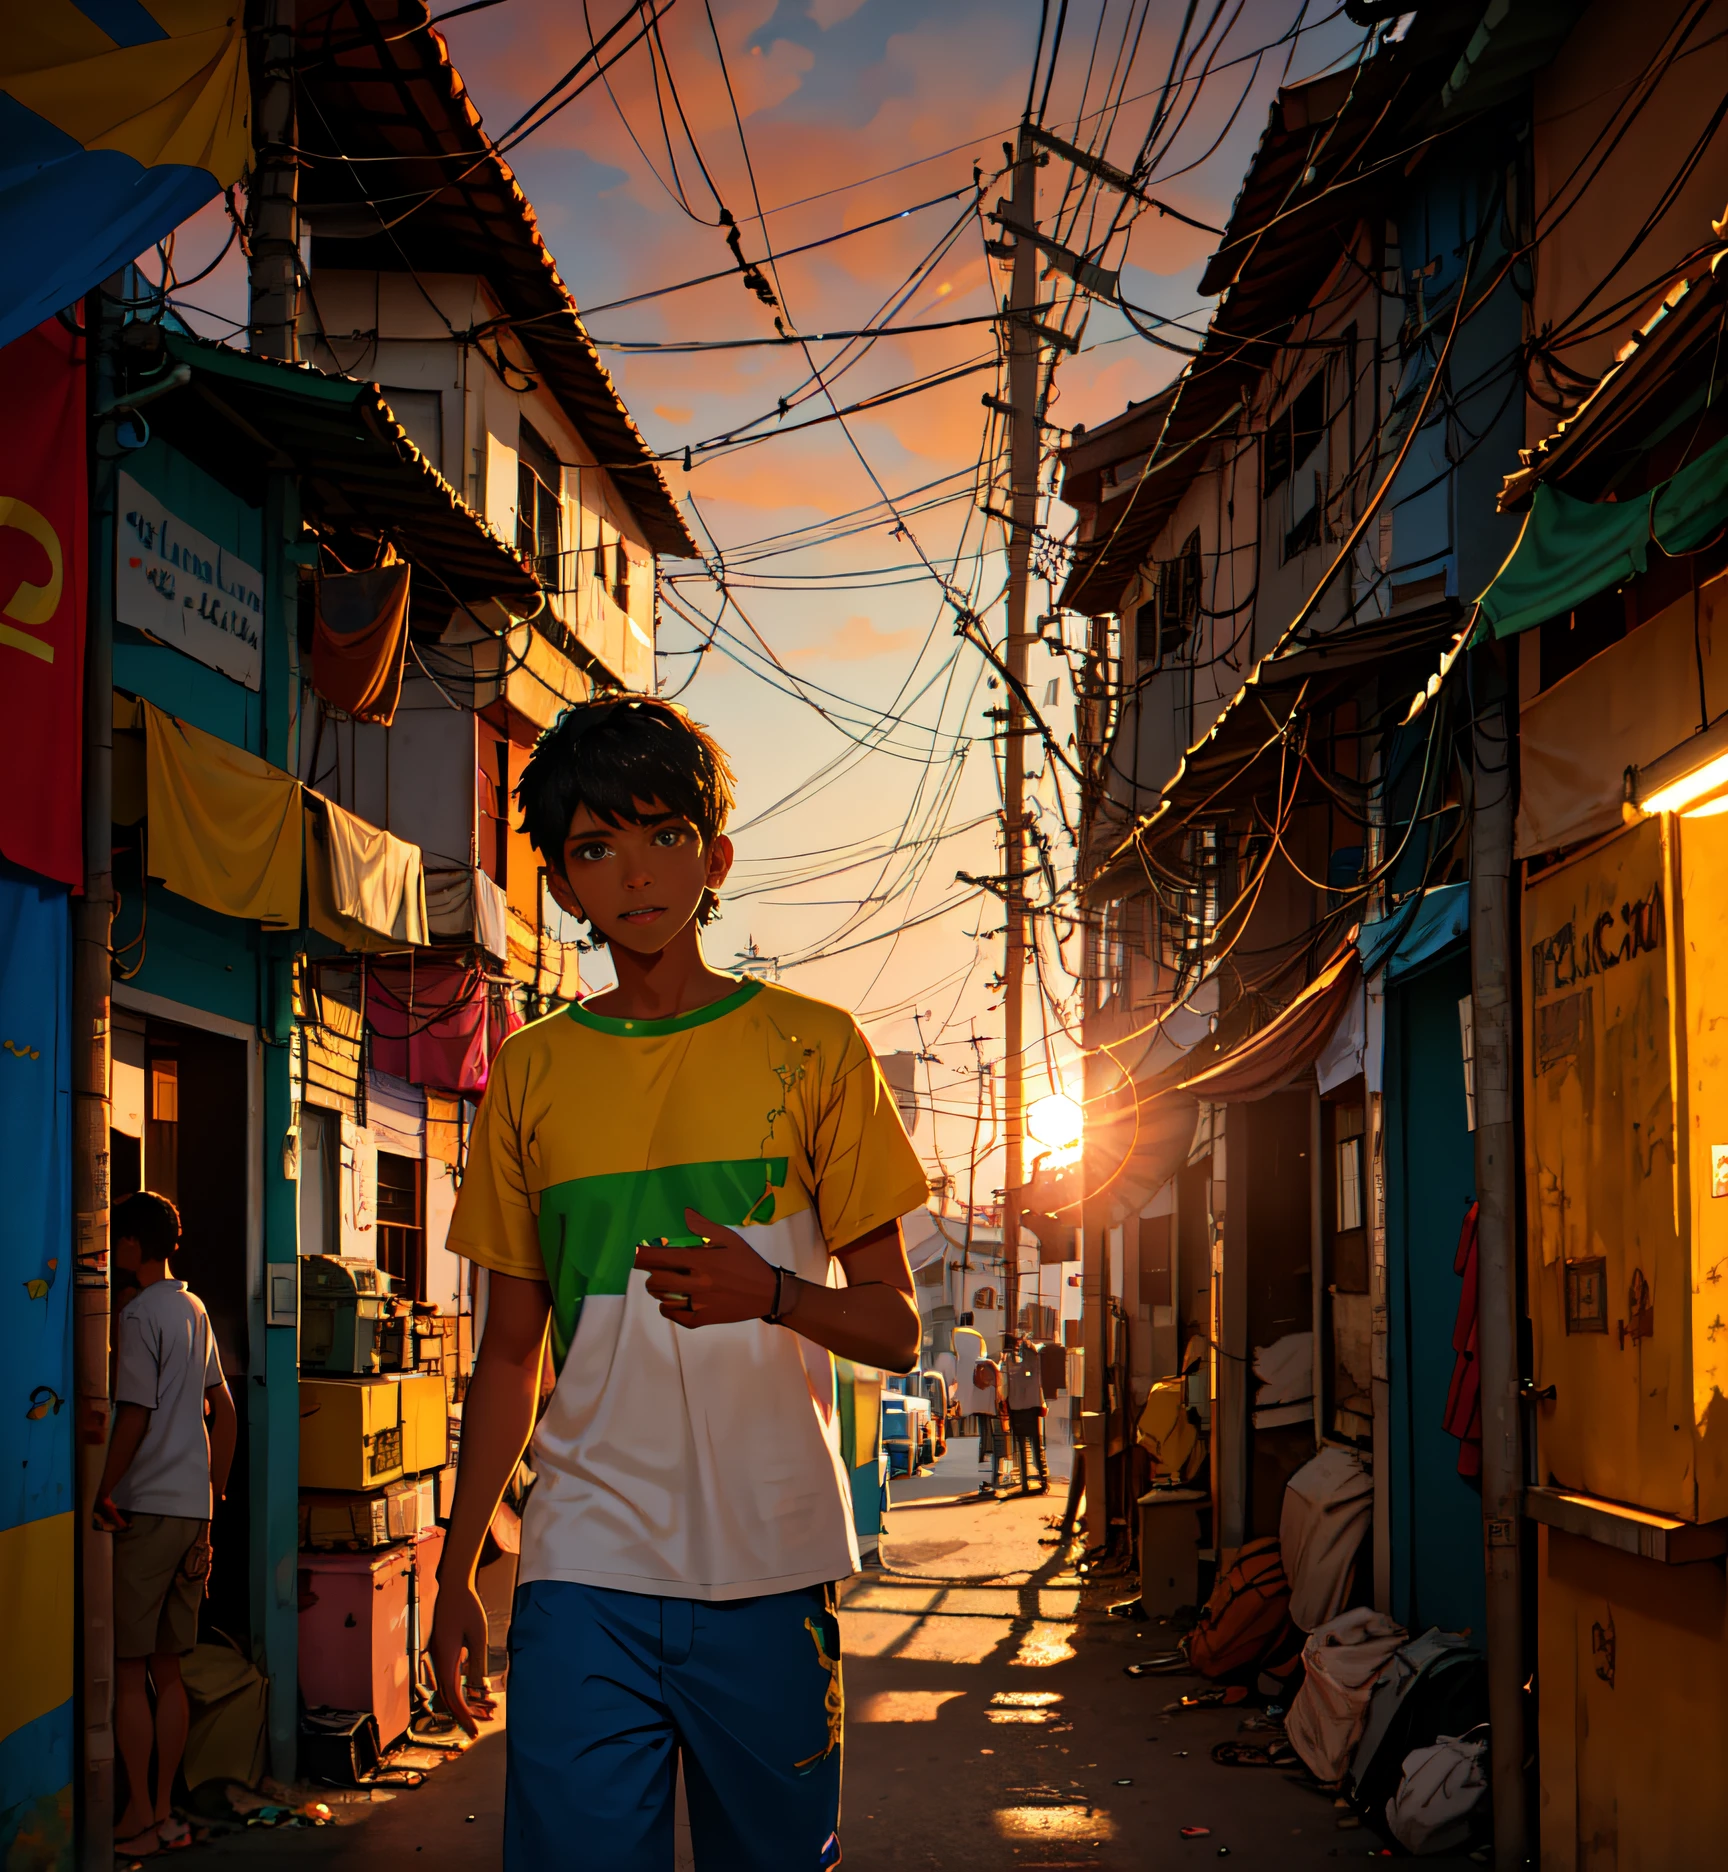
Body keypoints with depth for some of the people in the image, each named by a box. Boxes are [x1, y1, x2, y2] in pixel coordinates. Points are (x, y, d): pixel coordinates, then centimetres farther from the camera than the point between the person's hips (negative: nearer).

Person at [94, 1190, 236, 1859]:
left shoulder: (140, 1315, -12)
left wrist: (102, 1492, -10)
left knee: (127, 1671, -2)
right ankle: (164, 1814, 14)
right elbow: (222, 1409, 17)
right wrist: (213, 1494, 21)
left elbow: (135, 1416, -17)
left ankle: (139, 1819, 0)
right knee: (167, 1670, 11)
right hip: (191, 1508, 8)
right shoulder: (194, 1310, 13)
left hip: (143, 1510, -8)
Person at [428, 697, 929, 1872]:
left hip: (774, 1566, -1)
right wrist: (457, 1572, 12)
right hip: (586, 1571, 1)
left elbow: (897, 1330, 2)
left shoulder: (814, 1049, 2)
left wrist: (772, 1295, -19)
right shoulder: (530, 1074, 9)